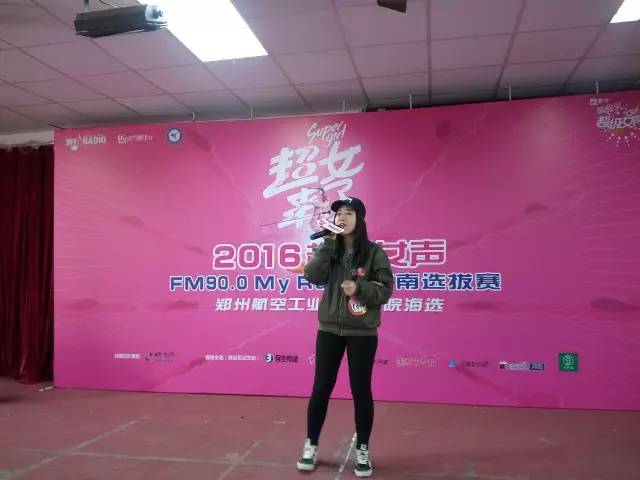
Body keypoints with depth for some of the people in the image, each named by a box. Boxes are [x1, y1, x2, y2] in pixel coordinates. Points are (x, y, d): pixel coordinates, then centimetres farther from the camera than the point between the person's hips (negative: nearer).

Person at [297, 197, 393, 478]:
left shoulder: (374, 252, -5)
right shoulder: (330, 249, 3)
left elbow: (386, 289, -5)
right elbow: (313, 277, -12)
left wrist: (359, 288, -20)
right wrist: (328, 242, -17)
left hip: (362, 333, -2)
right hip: (329, 329, 2)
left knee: (361, 391, 7)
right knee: (321, 389, 8)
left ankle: (362, 450, 24)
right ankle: (311, 446, 25)